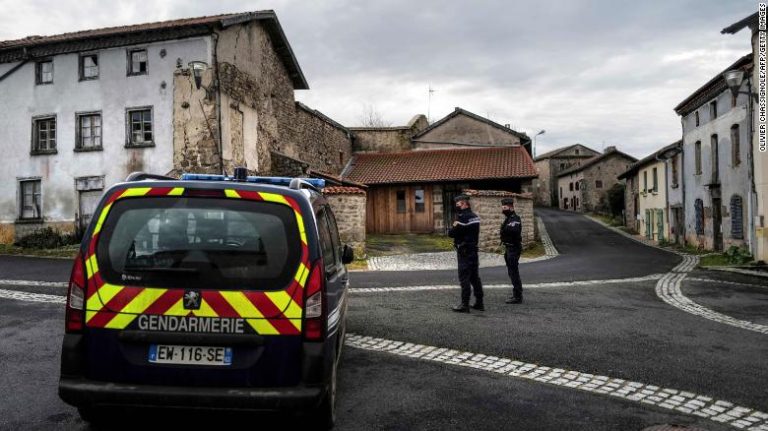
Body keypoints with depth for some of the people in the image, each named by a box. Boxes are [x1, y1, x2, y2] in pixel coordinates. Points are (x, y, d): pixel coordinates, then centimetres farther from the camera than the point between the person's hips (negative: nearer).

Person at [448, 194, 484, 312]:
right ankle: (479, 303, 18)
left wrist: (452, 228, 3)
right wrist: (455, 228, 5)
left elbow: (452, 233, -18)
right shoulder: (475, 216, 12)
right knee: (475, 277, 13)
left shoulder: (463, 217, -17)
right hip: (474, 249, 9)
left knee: (464, 278, -4)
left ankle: (465, 305, -2)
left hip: (464, 251, -9)